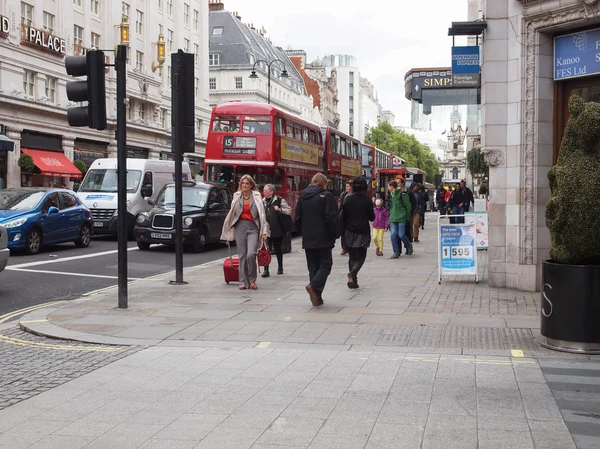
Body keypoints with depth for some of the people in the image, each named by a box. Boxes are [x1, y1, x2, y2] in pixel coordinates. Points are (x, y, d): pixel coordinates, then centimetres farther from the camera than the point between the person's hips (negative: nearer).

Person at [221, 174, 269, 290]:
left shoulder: (256, 197, 4)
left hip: (252, 227, -2)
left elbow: (262, 214, 2)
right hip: (240, 226, 2)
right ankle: (244, 282, 8)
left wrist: (264, 232, -5)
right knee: (242, 255, 1)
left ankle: (252, 279, 5)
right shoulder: (237, 196, 11)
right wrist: (228, 233, 13)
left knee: (251, 254, -15)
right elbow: (231, 214, 15)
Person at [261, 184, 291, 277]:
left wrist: (280, 209, -20)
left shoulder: (279, 200, -3)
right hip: (266, 230, 3)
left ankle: (280, 267, 28)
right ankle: (266, 270, -5)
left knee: (277, 249, 10)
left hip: (277, 230, -3)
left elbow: (289, 211, -5)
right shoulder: (263, 201, 11)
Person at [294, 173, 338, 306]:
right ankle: (314, 285, -20)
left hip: (308, 240, 5)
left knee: (313, 266, 11)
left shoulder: (302, 196, 8)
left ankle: (316, 297, 9)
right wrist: (333, 235, -3)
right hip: (323, 239, -5)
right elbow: (331, 218, -14)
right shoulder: (326, 196, -9)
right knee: (326, 264, 4)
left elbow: (297, 219, 9)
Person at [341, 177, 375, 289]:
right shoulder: (367, 200, -8)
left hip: (349, 233, 2)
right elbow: (372, 217, -2)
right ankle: (353, 273, -21)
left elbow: (343, 217, 0)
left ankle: (353, 280, 9)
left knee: (352, 256, 14)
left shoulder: (348, 199, -2)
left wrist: (342, 233, 8)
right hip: (363, 233, -2)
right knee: (361, 256, 6)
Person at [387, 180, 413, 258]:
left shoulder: (402, 194, -9)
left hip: (401, 218, -6)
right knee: (393, 234, -4)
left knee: (401, 235, -6)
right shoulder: (391, 195, 13)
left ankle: (409, 246, 22)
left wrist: (407, 217, -6)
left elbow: (408, 206, -6)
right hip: (393, 219, 6)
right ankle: (396, 253, 1)